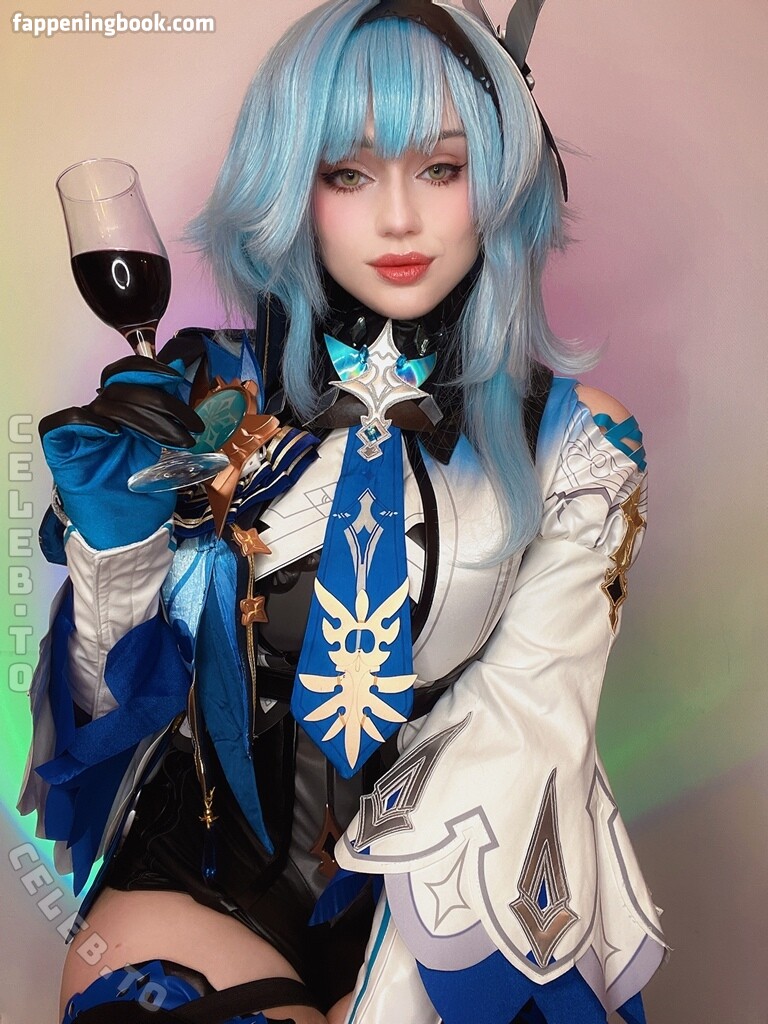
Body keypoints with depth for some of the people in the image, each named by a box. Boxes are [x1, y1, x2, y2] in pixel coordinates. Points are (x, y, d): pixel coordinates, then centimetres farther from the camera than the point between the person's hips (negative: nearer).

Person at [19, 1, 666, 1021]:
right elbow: (119, 695, 3)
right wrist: (114, 534, -15)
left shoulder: (572, 442, -5)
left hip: (447, 886, 0)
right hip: (207, 874, 1)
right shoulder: (210, 400, -2)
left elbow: (520, 734, -9)